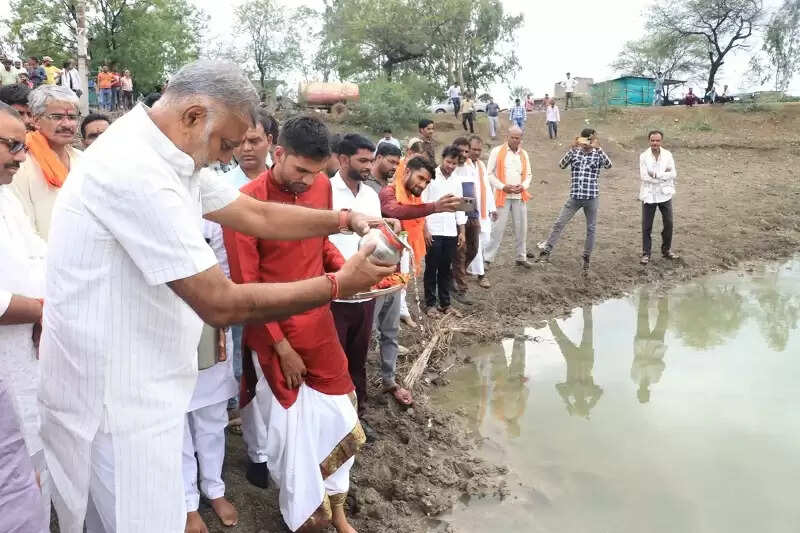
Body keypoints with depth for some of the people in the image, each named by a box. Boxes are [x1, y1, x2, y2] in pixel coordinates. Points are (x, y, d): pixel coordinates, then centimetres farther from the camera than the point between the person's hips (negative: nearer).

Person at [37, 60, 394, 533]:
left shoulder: (166, 156, 4)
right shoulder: (138, 171, -27)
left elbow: (259, 215, 8)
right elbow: (221, 304, -27)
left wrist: (347, 220, 0)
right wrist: (339, 284, -20)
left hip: (133, 381, 10)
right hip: (116, 392, -9)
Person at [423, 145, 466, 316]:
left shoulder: (456, 180, 11)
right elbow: (422, 204, -7)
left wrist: (461, 232, 10)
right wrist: (425, 230, -12)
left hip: (451, 232, 5)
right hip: (433, 231, -4)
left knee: (446, 269, 10)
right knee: (431, 269, 3)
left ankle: (445, 303, 19)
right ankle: (430, 304, 12)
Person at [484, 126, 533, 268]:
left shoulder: (524, 154, 11)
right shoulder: (497, 151, -2)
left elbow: (528, 174, 16)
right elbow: (489, 173, -4)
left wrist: (523, 186, -5)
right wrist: (503, 186, -15)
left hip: (520, 196, 4)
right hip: (502, 196, -4)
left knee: (521, 228, 9)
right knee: (498, 228, -6)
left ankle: (521, 257, 21)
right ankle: (487, 258, 3)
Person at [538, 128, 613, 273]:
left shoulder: (597, 154, 0)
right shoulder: (574, 152, 3)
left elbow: (609, 165, -19)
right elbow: (561, 165, -13)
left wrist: (598, 148, -28)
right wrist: (571, 148, -25)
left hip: (591, 197, 0)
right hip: (575, 196, 0)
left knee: (591, 229, 7)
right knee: (559, 223, -4)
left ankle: (586, 258, 19)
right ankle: (546, 251, 1)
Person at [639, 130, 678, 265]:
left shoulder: (668, 154, 0)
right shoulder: (644, 156, -7)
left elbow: (674, 174, -6)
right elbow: (644, 176, -17)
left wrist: (656, 175, -17)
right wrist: (664, 175, -14)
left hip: (665, 194, 3)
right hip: (649, 195, -3)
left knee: (668, 223, 10)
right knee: (647, 226, 2)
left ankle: (666, 250, 28)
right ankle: (646, 253, 13)